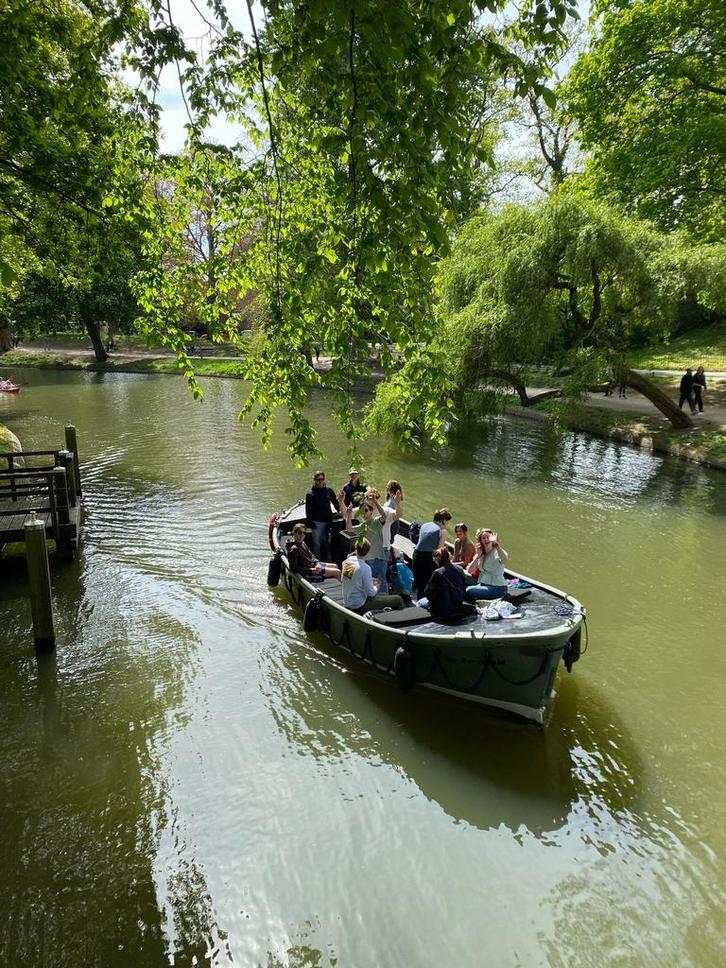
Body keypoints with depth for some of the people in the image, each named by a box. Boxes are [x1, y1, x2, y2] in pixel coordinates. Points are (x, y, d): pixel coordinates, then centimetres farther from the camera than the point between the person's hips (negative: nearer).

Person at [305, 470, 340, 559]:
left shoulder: (328, 490, 5)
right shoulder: (310, 494, -7)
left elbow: (335, 502, 18)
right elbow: (308, 511, -8)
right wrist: (311, 524, -14)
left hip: (328, 521, 4)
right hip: (317, 522, -4)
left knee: (328, 543, 14)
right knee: (317, 544, -5)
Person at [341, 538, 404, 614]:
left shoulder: (346, 562, -4)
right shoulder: (365, 568, -24)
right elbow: (371, 593, -19)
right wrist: (376, 587, 2)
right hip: (359, 606, -8)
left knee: (384, 595, 28)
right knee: (398, 599, -2)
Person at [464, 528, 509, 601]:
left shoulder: (498, 552, -9)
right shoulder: (481, 554, 10)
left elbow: (504, 561, -36)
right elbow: (470, 571, 1)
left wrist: (496, 544, -44)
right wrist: (478, 555, -8)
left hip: (497, 588, -6)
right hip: (482, 584, 6)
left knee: (469, 591, -24)